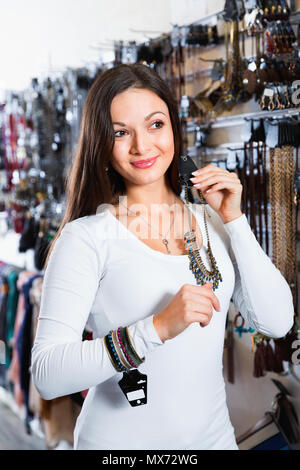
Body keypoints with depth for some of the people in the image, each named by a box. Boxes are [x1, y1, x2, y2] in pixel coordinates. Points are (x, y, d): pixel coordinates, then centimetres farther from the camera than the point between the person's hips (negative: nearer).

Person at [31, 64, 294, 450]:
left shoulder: (211, 223, 1)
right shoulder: (86, 237, -15)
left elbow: (278, 322, -5)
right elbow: (46, 375, -23)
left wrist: (233, 219, -10)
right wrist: (158, 328, -32)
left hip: (214, 434, 5)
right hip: (120, 442, -4)